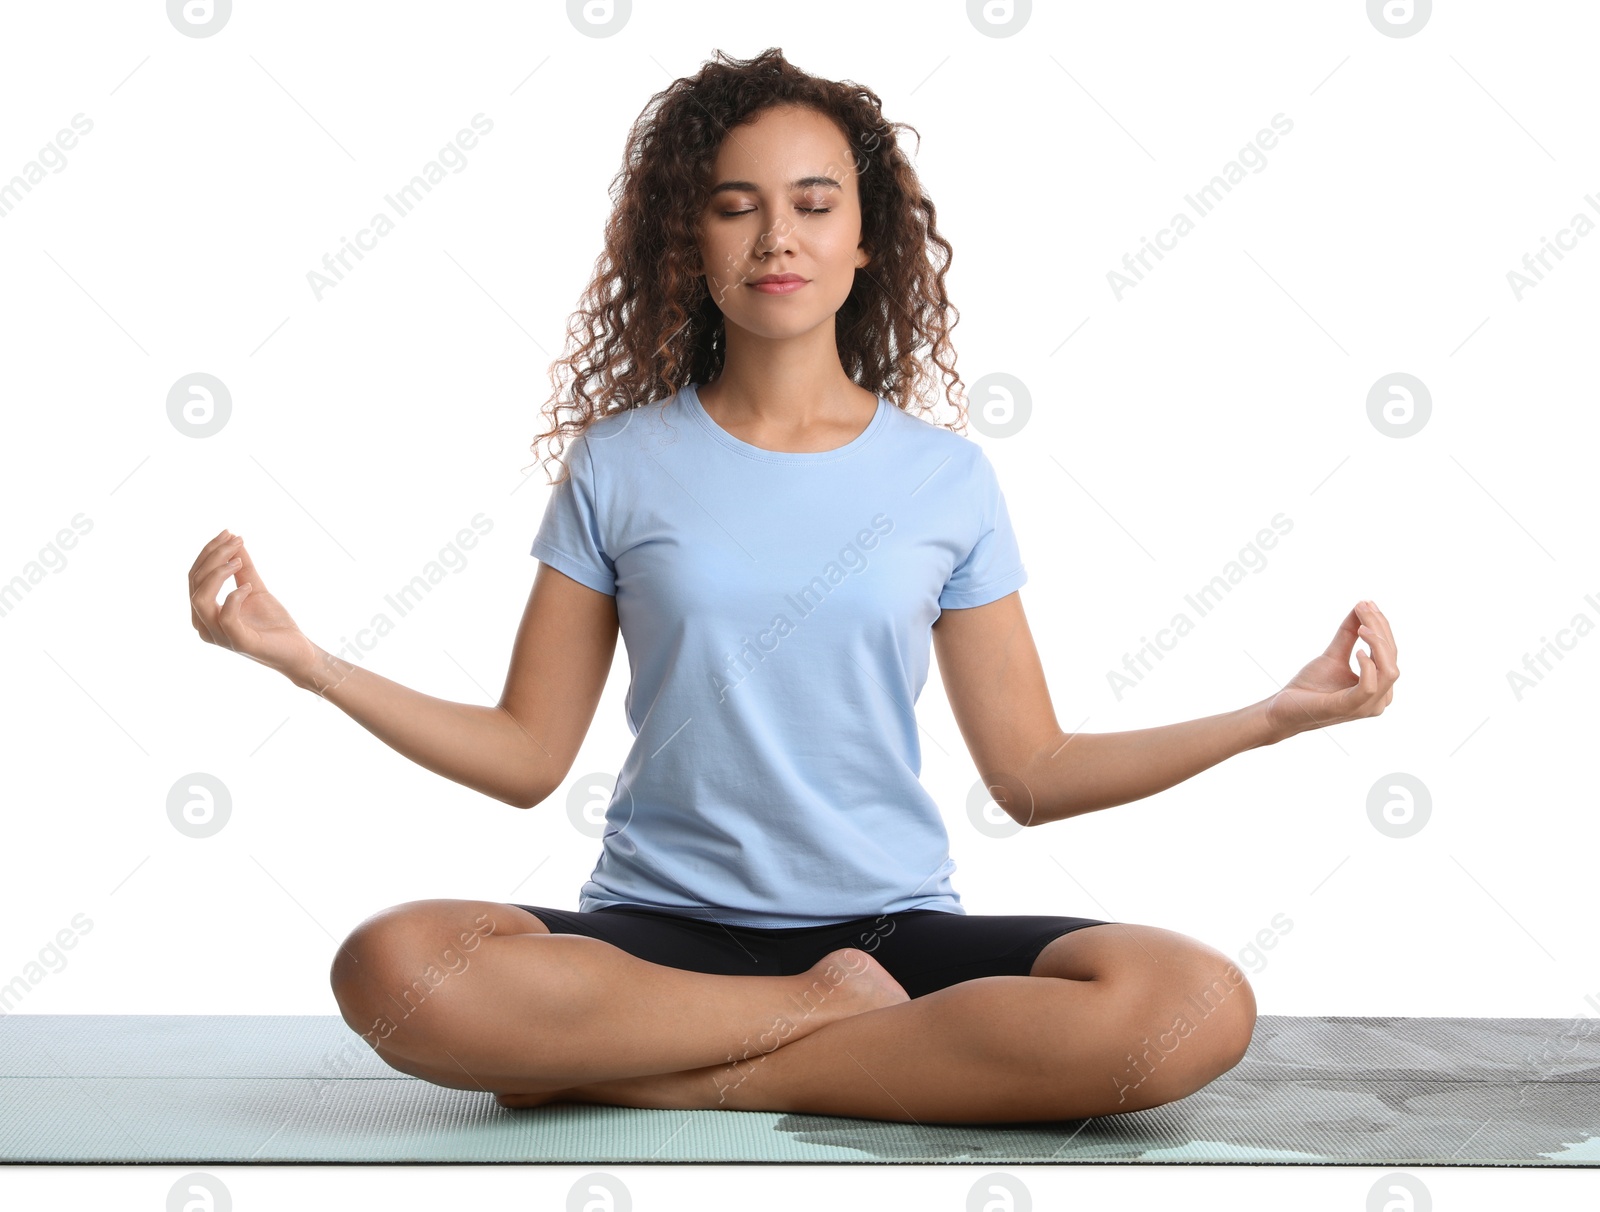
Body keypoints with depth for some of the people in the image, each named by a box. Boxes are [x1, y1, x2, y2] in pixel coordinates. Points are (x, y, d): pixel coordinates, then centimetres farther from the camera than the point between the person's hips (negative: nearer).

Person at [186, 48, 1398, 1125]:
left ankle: (676, 1074, -18)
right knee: (393, 970, -32)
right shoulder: (622, 465, 6)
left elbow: (1032, 774, 8)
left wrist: (1277, 712, 0)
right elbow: (526, 756, 6)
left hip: (895, 926, 1)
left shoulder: (946, 478, 7)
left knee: (1197, 1006, -29)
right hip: (661, 928, 0)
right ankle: (845, 1013, -14)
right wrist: (304, 657, -5)